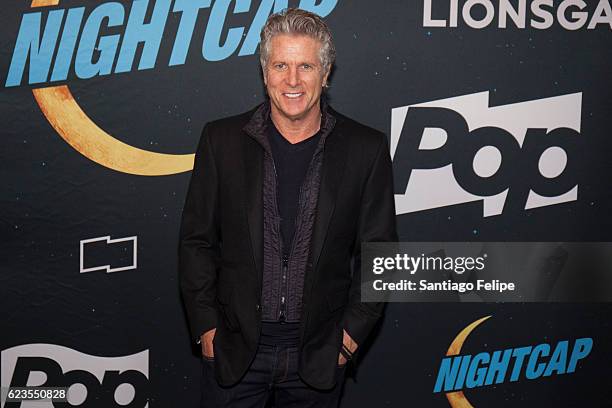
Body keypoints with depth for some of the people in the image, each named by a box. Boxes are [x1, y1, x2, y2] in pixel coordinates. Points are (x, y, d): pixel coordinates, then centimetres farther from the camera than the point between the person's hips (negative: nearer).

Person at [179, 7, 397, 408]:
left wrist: (350, 335, -3)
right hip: (234, 347, 0)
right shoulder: (222, 139, -3)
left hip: (320, 355, 0)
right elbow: (196, 241, 1)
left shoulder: (366, 149, -4)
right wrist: (206, 329, -2)